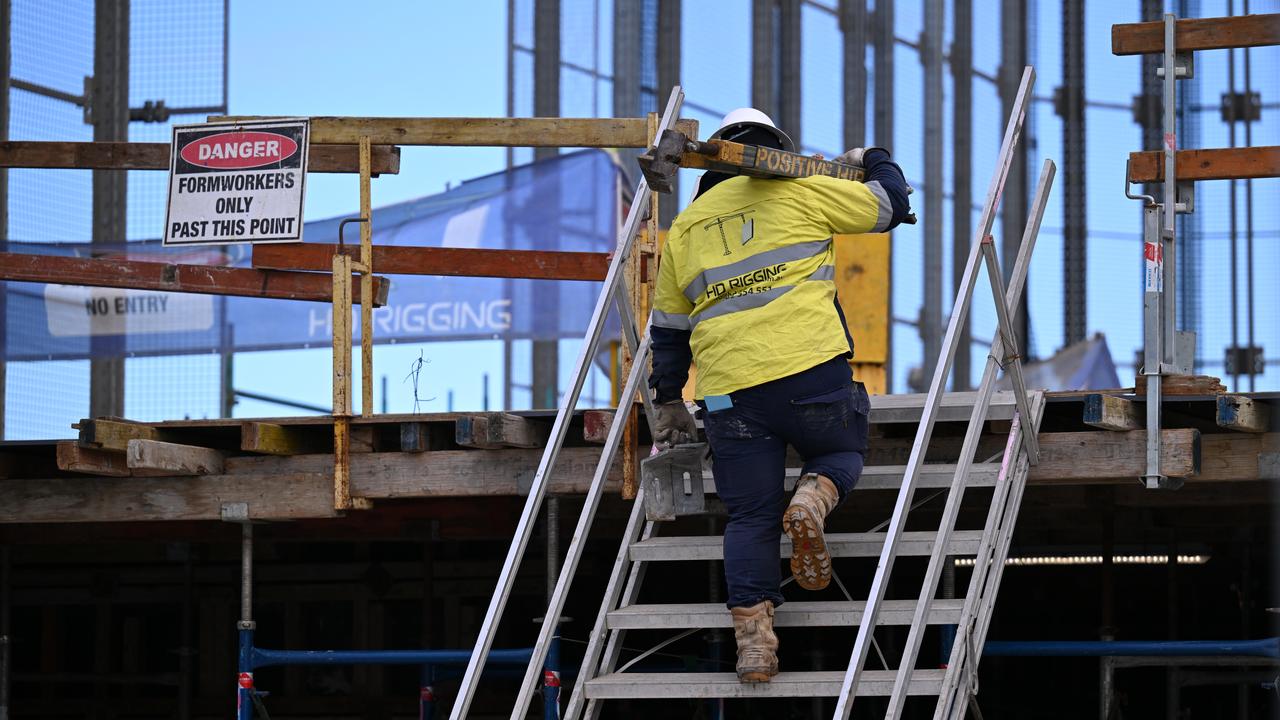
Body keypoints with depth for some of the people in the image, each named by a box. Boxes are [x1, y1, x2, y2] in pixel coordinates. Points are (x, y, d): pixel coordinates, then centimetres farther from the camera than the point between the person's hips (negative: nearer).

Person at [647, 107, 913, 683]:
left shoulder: (685, 227, 20)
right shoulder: (799, 190, 8)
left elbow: (668, 328, 24)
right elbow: (891, 205, 14)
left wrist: (668, 403, 35)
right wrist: (872, 160, 35)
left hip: (727, 388, 3)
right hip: (809, 368, -3)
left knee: (750, 516, 8)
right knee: (842, 452, 22)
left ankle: (752, 635, -5)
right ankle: (813, 499, -11)